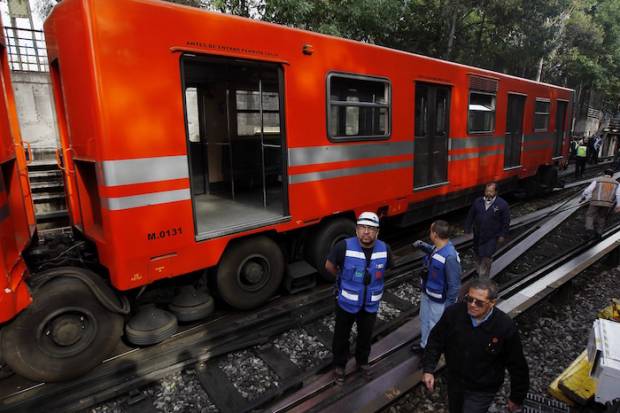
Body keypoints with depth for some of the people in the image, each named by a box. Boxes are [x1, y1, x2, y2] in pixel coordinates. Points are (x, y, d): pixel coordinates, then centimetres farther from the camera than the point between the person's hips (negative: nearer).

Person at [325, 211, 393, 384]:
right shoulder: (344, 246, -25)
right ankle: (339, 366, 42)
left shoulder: (384, 249, -15)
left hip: (371, 304, 3)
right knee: (341, 336, 17)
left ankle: (362, 361, 51)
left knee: (366, 335, 24)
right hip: (346, 303, -2)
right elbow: (329, 266, -9)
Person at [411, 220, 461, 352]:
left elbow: (454, 286, -26)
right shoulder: (437, 247, -9)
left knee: (434, 326, 14)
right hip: (426, 293, 8)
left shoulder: (450, 257, -34)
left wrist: (448, 307, -19)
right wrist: (423, 246, 2)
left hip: (439, 300, -8)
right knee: (424, 320, 26)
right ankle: (424, 344, 50)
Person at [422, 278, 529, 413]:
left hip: (482, 390, -3)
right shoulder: (453, 312, -23)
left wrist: (517, 398, -1)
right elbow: (436, 340, -8)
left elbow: (517, 365, -12)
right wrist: (428, 369, -13)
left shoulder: (506, 327, -27)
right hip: (454, 381, 3)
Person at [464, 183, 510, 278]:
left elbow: (506, 221, -4)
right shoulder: (477, 202, -2)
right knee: (478, 255, 18)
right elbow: (470, 216, 6)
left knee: (487, 257, -3)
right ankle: (478, 273, 39)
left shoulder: (502, 204, -10)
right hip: (478, 235, 4)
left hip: (492, 237, -4)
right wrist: (467, 230, 6)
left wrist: (503, 235, -3)